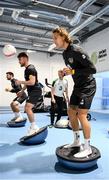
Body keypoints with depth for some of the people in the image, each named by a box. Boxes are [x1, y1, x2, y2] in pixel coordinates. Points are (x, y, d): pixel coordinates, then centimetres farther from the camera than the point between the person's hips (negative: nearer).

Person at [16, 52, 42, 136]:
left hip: (35, 91, -11)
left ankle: (34, 127, -10)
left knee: (28, 108, -22)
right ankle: (33, 127, 28)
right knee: (27, 108, 17)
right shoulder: (27, 69, 16)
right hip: (32, 91, 11)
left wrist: (20, 82, -17)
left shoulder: (30, 68, -16)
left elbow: (32, 82, -28)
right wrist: (22, 91, 25)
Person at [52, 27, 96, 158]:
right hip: (78, 86, 9)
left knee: (81, 115, -12)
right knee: (71, 112, 9)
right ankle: (76, 141, 25)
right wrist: (64, 73, 1)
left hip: (88, 86, -9)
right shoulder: (65, 54, 9)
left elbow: (92, 69, -22)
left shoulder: (77, 51, -19)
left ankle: (87, 148, 4)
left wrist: (73, 72, -25)